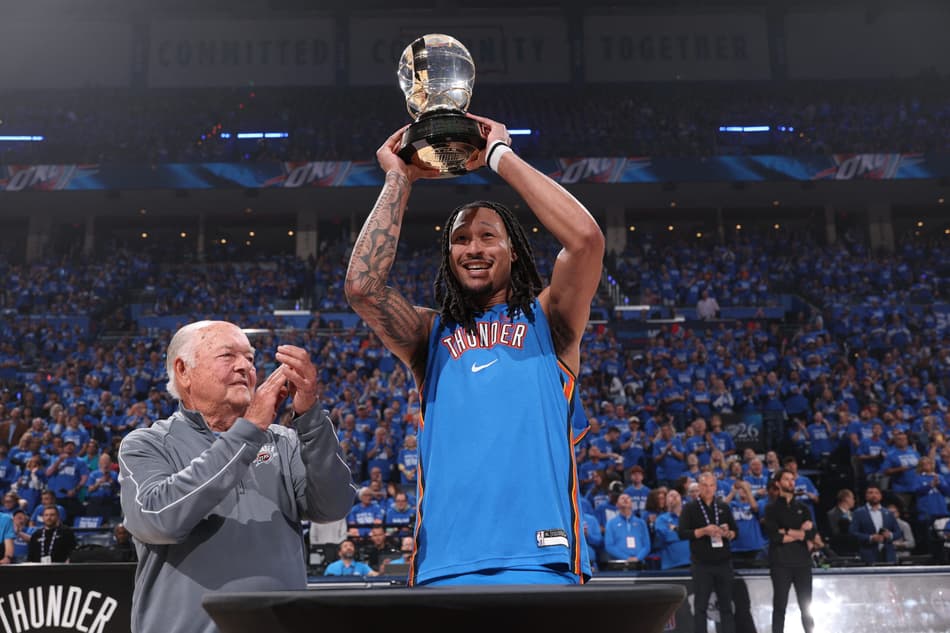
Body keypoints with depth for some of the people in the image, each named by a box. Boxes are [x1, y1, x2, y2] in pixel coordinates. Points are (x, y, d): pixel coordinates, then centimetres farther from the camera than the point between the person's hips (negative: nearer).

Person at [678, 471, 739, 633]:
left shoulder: (724, 507, 11)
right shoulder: (690, 508, -1)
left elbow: (735, 530, 13)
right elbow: (682, 533, -9)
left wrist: (727, 533, -10)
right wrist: (704, 531, -20)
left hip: (724, 562, 3)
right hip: (701, 564, -3)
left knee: (726, 604, 6)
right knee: (701, 605, 2)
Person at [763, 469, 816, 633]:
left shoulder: (803, 508, 15)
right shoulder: (772, 508, 4)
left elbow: (812, 533, 1)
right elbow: (773, 535, -11)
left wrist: (788, 532, -8)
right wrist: (800, 534, -6)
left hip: (802, 561, 3)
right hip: (781, 562, -3)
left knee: (807, 607, 6)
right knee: (779, 606, -1)